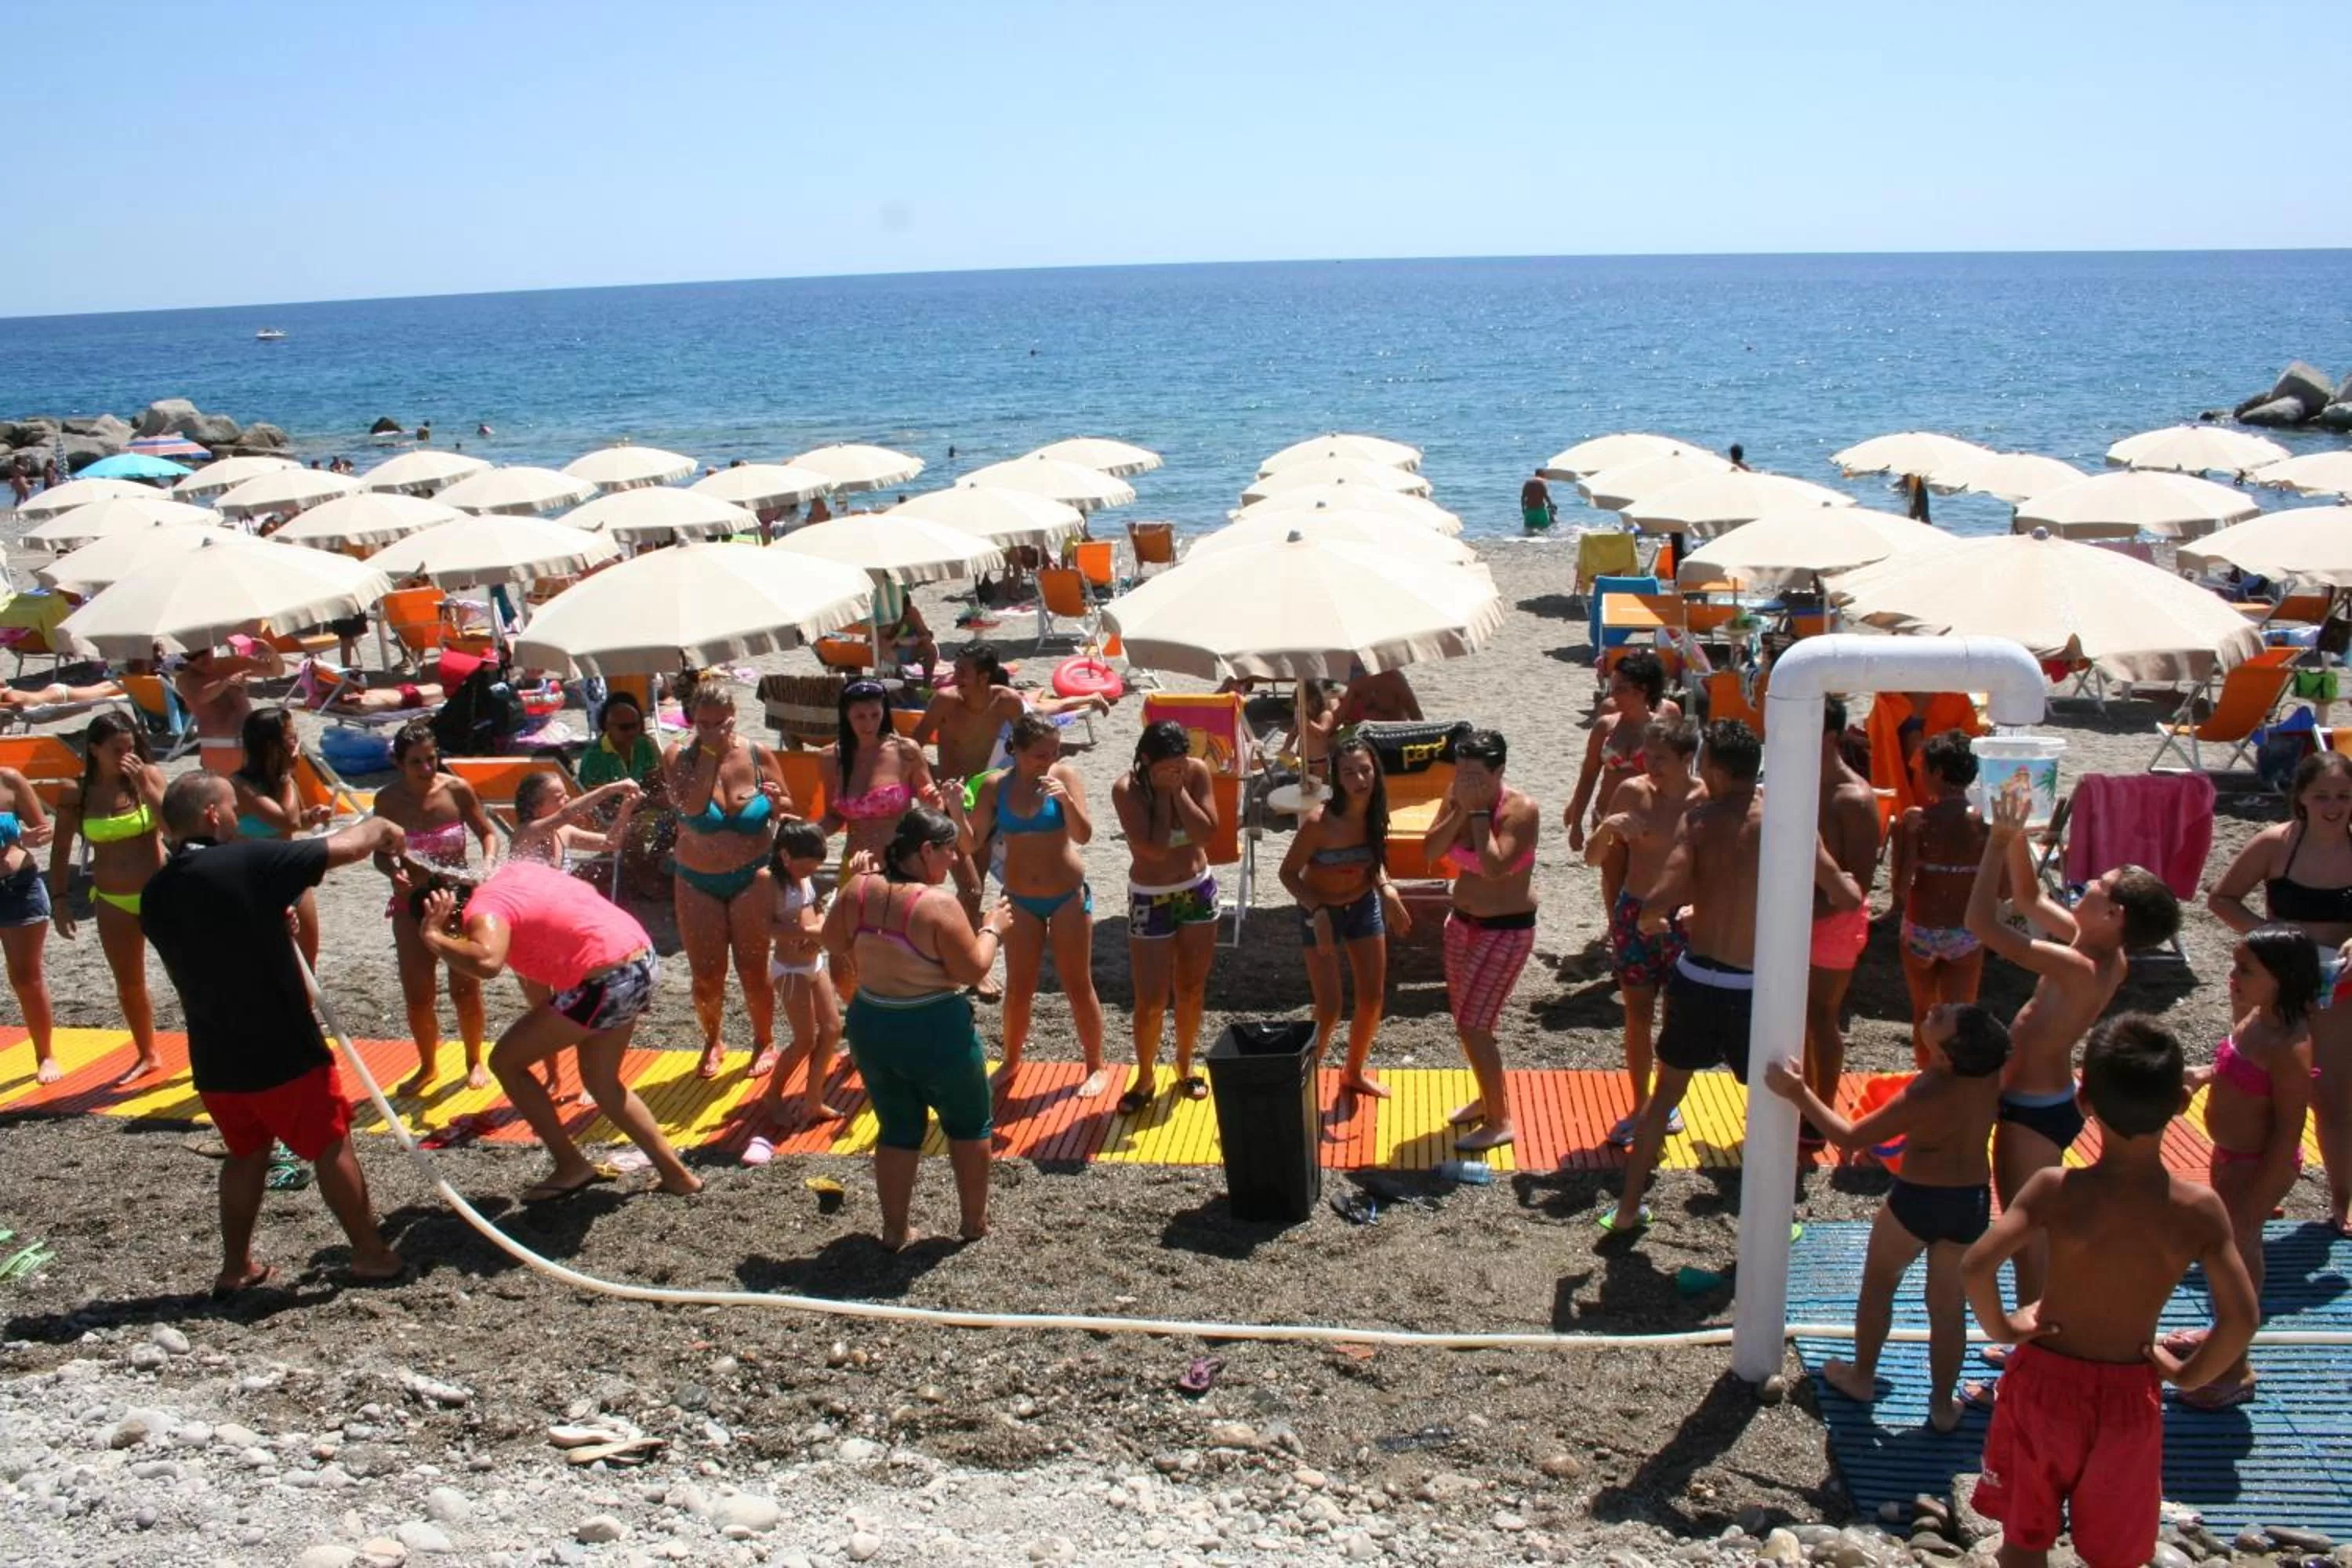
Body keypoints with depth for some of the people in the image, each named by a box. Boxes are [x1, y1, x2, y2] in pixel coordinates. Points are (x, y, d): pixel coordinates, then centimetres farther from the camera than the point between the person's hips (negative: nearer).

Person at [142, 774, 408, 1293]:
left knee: (245, 1152, 22)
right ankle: (370, 1255, 15)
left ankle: (236, 1266, 28)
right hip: (282, 1050, -6)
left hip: (215, 1058, 6)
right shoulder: (248, 861, -17)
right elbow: (345, 848, -12)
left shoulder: (156, 895, 2)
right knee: (332, 1145, 8)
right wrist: (378, 828, 8)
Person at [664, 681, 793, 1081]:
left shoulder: (758, 754, -4)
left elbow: (788, 809, 6)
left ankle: (764, 1042, 23)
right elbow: (691, 806, -25)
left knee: (752, 971, 1)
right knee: (706, 976, 5)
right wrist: (710, 753, -23)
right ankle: (712, 1042, 30)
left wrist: (777, 802, -17)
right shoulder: (680, 756, -7)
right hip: (697, 882, 1)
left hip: (752, 878, -1)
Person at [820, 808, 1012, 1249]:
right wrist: (993, 928, -3)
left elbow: (833, 942, 8)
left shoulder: (858, 888, -6)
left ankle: (895, 1228, 27)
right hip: (934, 1032, -5)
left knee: (898, 1129, 21)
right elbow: (972, 969, -18)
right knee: (968, 1125, 18)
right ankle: (974, 1221, 28)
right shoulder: (938, 904, -23)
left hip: (870, 1027, 5)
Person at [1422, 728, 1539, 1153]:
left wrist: (1480, 812, -27)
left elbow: (1493, 866, -34)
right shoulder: (1456, 796, -3)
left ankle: (1499, 1123, 6)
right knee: (1466, 1019, 18)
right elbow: (1430, 852, -12)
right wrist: (1461, 811, -21)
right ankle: (1490, 1097, 39)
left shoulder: (1521, 809, -21)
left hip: (1507, 930, -7)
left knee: (1473, 1026, -8)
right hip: (1463, 921, 7)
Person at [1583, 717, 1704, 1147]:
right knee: (1638, 1015, 8)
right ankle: (1640, 1106, 24)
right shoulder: (1632, 793, -7)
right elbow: (1593, 859, -2)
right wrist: (1606, 828, -20)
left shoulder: (1707, 800, -10)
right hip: (1635, 916, 1)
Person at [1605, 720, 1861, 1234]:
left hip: (1695, 979, 2)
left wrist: (1651, 920, 4)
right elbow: (1847, 898, -8)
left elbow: (1659, 899, -19)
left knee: (1665, 1095, 19)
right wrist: (1848, 881, 15)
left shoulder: (1698, 820, -8)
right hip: (1754, 988, -2)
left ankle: (1628, 1209, 29)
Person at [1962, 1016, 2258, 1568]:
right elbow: (2239, 1319, -20)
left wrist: (2000, 1327, -10)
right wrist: (2189, 1374, -3)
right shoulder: (2199, 1210, -17)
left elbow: (1976, 1267, -29)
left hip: (2045, 1381, -1)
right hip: (2129, 1395, 1)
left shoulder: (2056, 1190, -21)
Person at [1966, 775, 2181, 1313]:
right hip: (2051, 1101, 10)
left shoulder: (2079, 968, -30)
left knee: (2027, 1236, 5)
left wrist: (2000, 838, -30)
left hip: (2032, 1113, -10)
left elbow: (1983, 923, -34)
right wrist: (2016, 837, -2)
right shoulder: (2107, 955, -4)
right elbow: (2032, 898, 11)